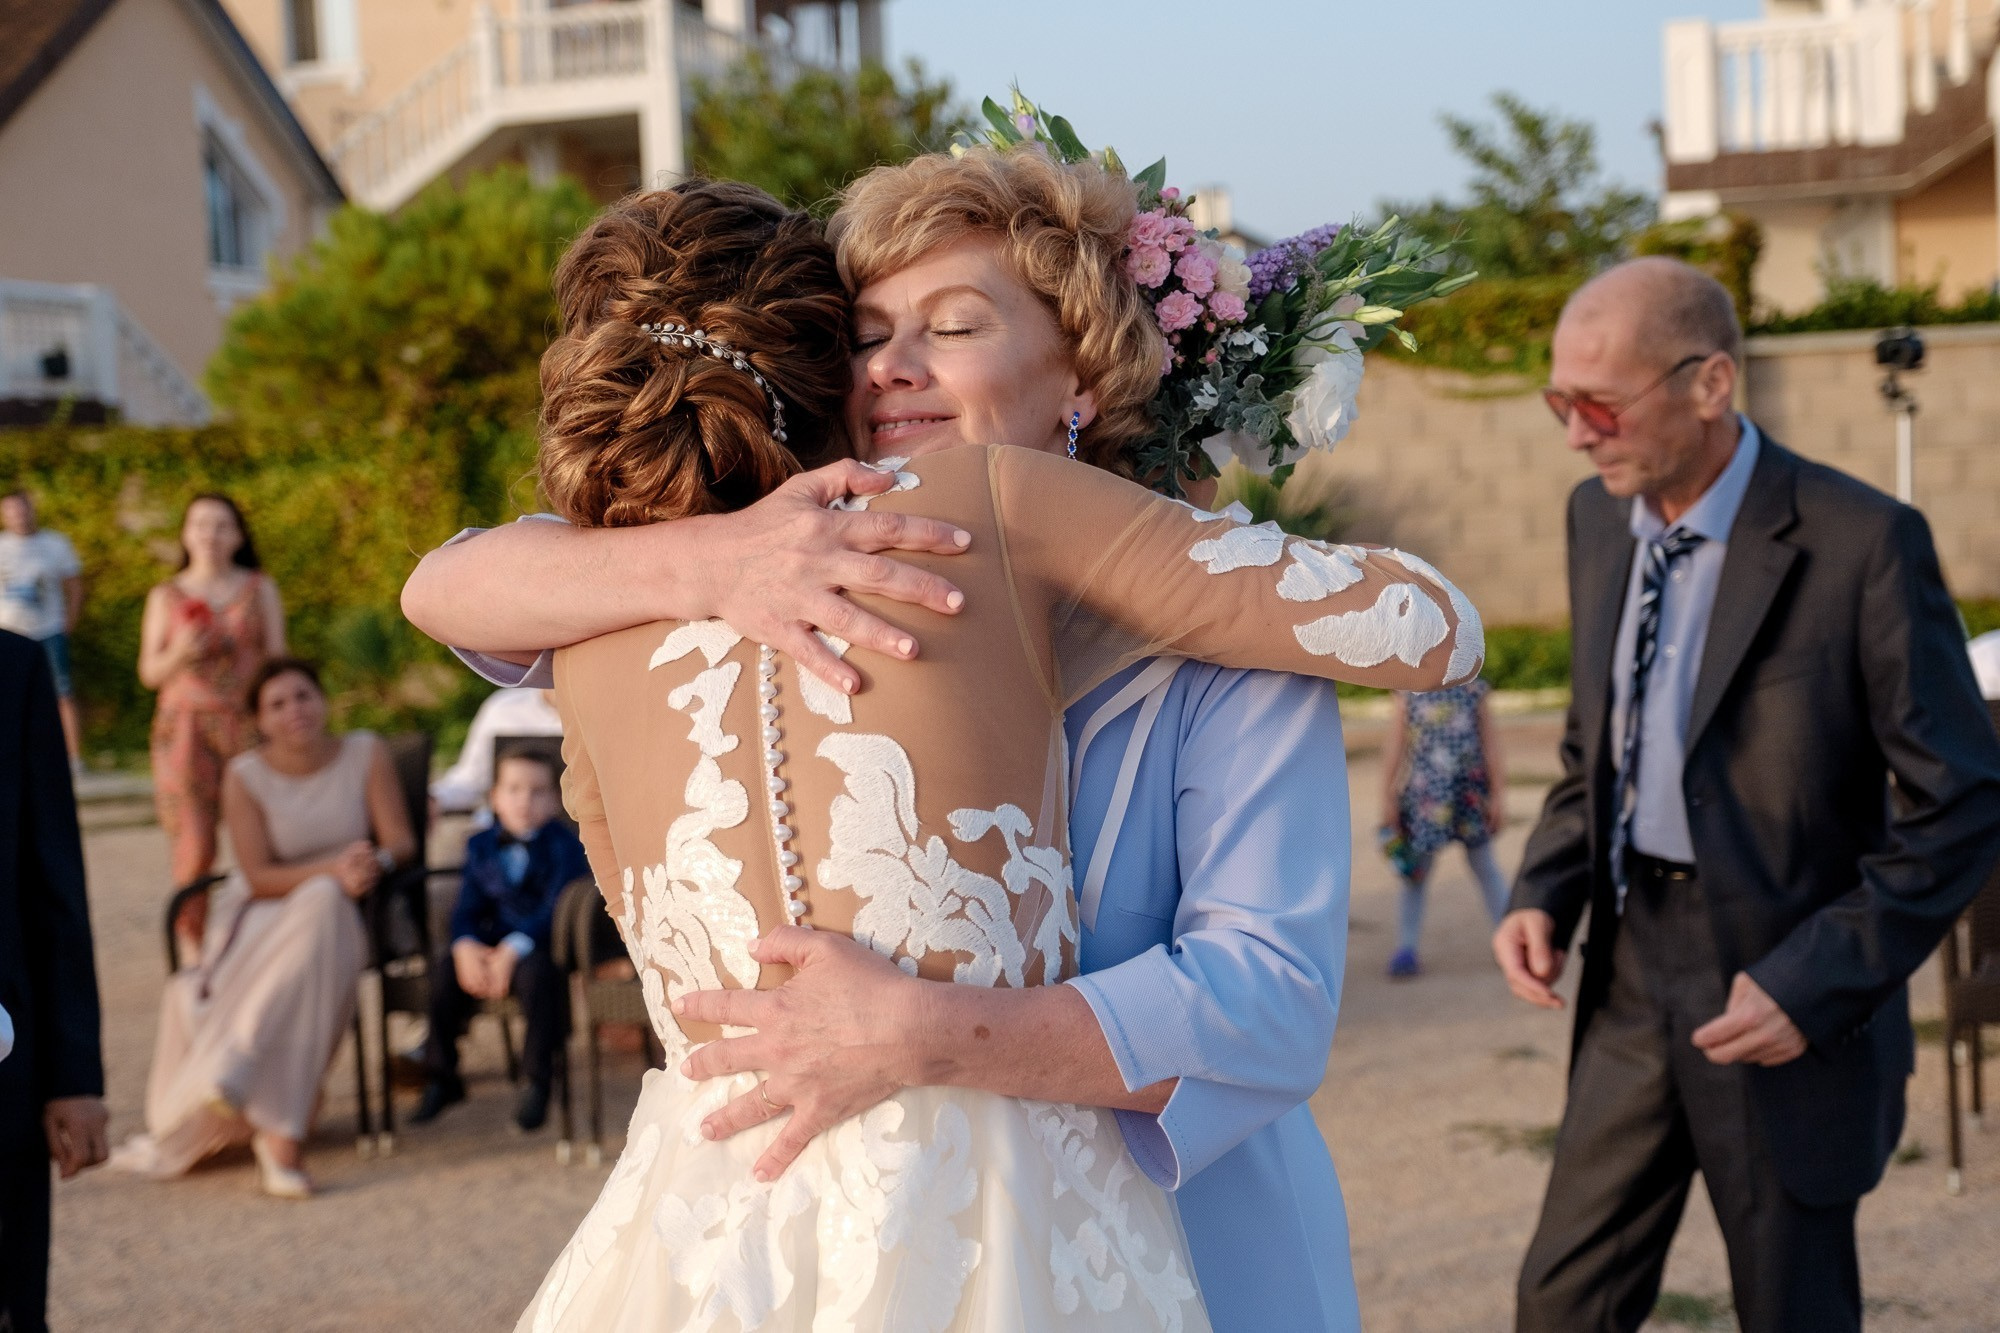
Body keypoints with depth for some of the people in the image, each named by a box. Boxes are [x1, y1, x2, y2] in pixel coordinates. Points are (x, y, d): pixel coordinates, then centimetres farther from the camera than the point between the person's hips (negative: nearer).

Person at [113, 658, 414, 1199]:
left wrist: (375, 860, -25)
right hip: (260, 912, 0)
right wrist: (333, 869, -25)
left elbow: (401, 840, -1)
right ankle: (279, 1132, -29)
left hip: (336, 913, 0)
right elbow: (259, 876, -9)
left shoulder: (366, 754, 1)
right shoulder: (245, 776, -3)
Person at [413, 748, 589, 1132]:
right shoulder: (482, 845, 9)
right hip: (493, 942, 5)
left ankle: (538, 1081, -19)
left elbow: (556, 910, -17)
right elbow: (467, 908, 4)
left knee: (535, 973, -36)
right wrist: (466, 946, -19)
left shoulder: (564, 846, -7)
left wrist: (513, 950, -29)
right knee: (444, 973, -19)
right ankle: (441, 1077, 0)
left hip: (546, 944, -5)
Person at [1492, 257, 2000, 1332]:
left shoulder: (1862, 543, -16)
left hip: (1783, 1008, -5)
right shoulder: (1598, 518, 4)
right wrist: (1543, 895, 0)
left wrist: (1815, 984, -19)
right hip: (1632, 979, 6)